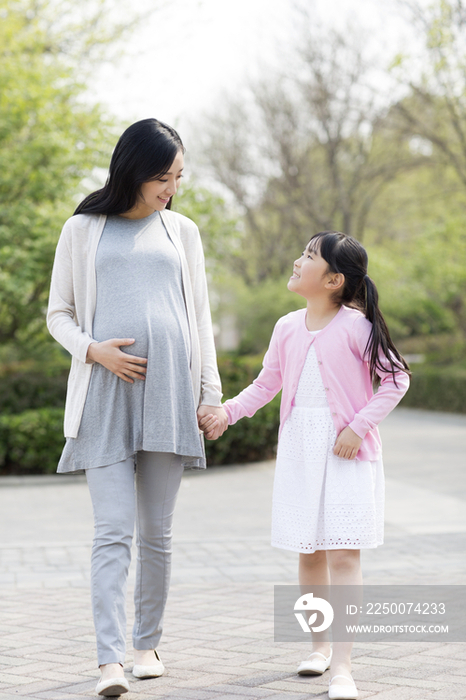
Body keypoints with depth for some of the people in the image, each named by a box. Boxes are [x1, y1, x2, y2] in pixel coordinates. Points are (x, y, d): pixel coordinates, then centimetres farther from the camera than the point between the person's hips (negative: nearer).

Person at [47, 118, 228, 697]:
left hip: (168, 390, 2)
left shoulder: (182, 231, 15)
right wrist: (93, 350, -9)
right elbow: (59, 315, 10)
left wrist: (211, 393, 9)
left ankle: (148, 643, 19)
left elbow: (199, 317, 16)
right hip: (105, 394, -2)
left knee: (156, 532, 5)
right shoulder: (84, 230, 9)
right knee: (112, 530, -11)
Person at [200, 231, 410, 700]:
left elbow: (396, 379, -5)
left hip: (347, 455, -5)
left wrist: (359, 427, -12)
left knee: (343, 554, -9)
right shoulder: (288, 328, 6)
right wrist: (227, 411, 2)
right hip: (299, 453, 5)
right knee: (309, 553, 11)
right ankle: (320, 645, 29)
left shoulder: (355, 326, -8)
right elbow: (267, 384, 15)